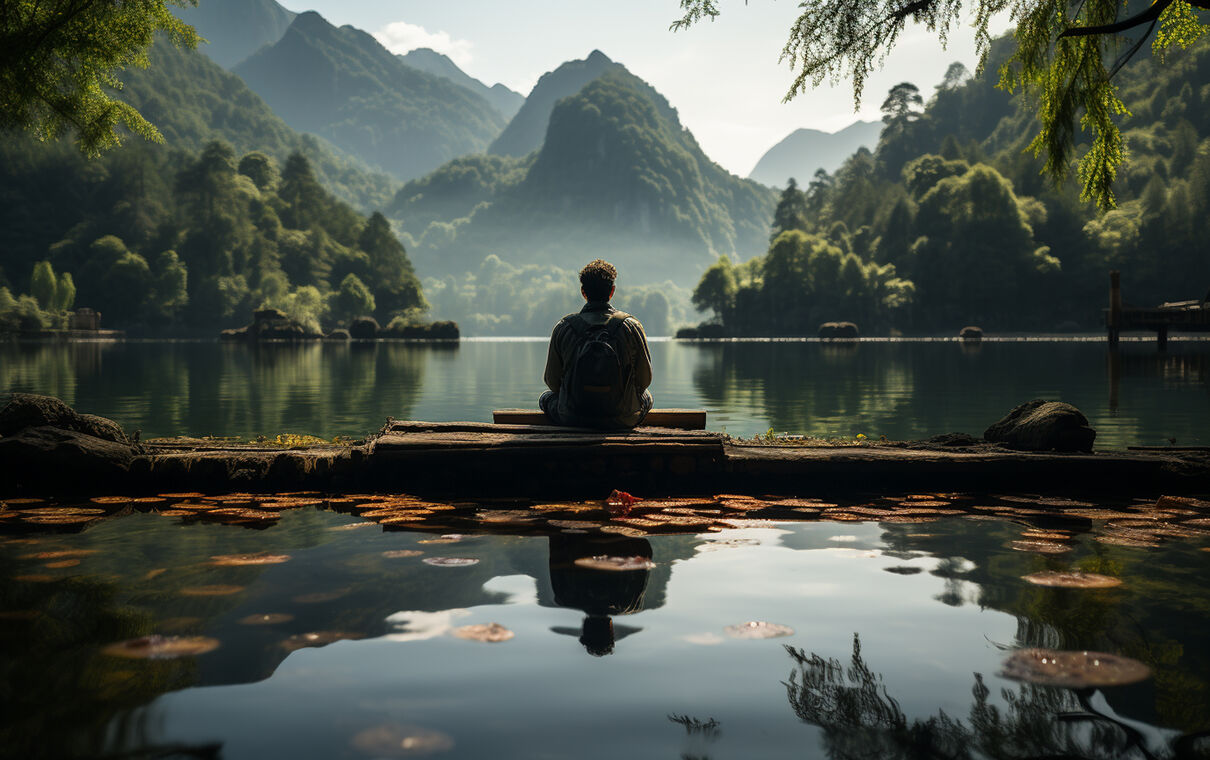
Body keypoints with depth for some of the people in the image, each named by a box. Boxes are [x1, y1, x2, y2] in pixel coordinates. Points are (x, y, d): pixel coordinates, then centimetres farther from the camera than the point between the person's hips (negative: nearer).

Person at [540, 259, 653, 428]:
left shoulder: (563, 327, -8)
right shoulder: (631, 326, -9)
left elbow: (553, 381, 0)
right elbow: (644, 379, -1)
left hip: (571, 419, 0)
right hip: (622, 420, 0)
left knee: (547, 397, 34)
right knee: (646, 395, 34)